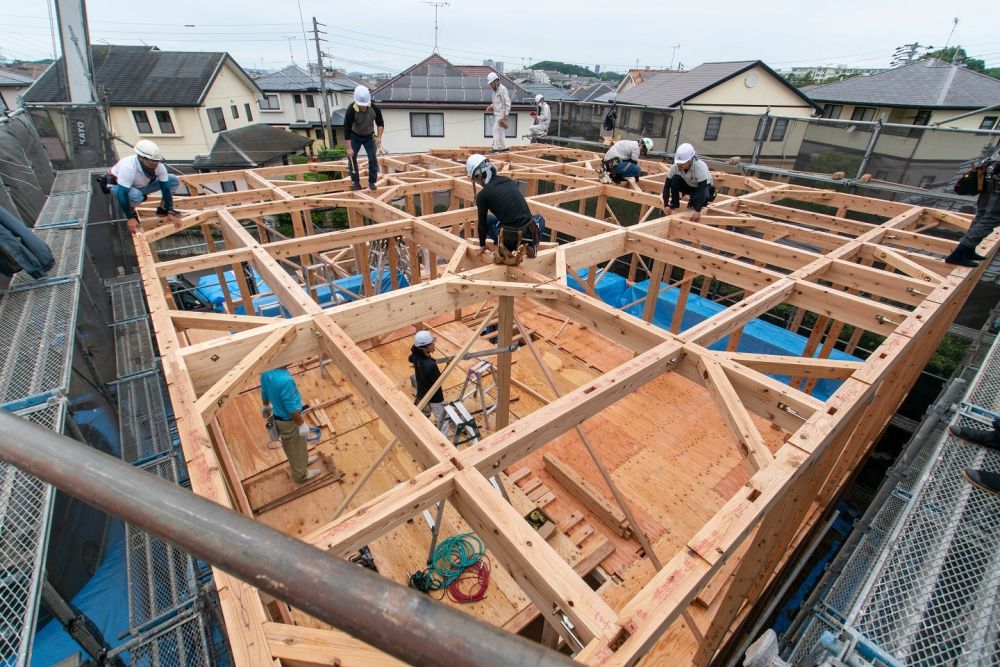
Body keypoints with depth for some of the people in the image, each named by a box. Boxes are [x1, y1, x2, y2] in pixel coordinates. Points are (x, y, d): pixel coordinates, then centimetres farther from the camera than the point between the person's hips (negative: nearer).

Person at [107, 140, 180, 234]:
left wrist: (170, 212, -23)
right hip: (118, 185, -5)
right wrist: (130, 218, -38)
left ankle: (162, 208, 5)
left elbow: (166, 188, -19)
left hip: (141, 184, 5)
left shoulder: (159, 166, -26)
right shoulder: (128, 167, -40)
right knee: (136, 195, -40)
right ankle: (132, 214, -7)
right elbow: (122, 194, -38)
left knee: (174, 181, -11)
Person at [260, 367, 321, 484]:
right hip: (289, 420, -7)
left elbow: (264, 391, 6)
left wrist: (266, 406, 24)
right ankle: (300, 475, 40)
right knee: (296, 447, 18)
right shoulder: (284, 380, -39)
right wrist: (302, 424, -16)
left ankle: (303, 460, 55)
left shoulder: (266, 371, -13)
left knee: (290, 445, 30)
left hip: (278, 416, 7)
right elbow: (292, 408, -29)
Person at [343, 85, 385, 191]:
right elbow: (347, 130, -28)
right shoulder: (351, 110, -31)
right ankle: (355, 181, 7)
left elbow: (380, 123, -6)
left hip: (369, 136, 1)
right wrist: (349, 148, -31)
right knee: (352, 157, -5)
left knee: (373, 158, -8)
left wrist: (379, 137, -20)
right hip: (355, 136, -1)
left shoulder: (375, 108, -24)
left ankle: (372, 181, 2)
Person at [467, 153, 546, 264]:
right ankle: (532, 245, 12)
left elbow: (482, 223, 8)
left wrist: (482, 245, 25)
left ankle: (503, 247, 7)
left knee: (487, 221, 26)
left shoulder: (482, 195, -3)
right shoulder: (509, 181, 12)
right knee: (539, 219, 38)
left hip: (509, 237, -3)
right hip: (528, 232, 3)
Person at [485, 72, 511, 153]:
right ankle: (504, 147, 17)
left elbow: (507, 103, -16)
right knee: (500, 131, 11)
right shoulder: (495, 90, 14)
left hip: (501, 113, -9)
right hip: (496, 113, 9)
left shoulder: (503, 89, -12)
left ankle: (496, 148, -11)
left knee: (496, 130, -12)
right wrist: (491, 106, 8)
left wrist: (506, 115, -20)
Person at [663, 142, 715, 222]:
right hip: (688, 185, 3)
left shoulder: (700, 167, -38)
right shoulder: (675, 167, -28)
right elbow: (667, 185, -22)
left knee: (702, 194, -37)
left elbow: (702, 189, -41)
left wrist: (698, 211, -46)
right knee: (675, 179, -27)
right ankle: (674, 203, -7)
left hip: (703, 186, -3)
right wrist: (666, 205, -31)